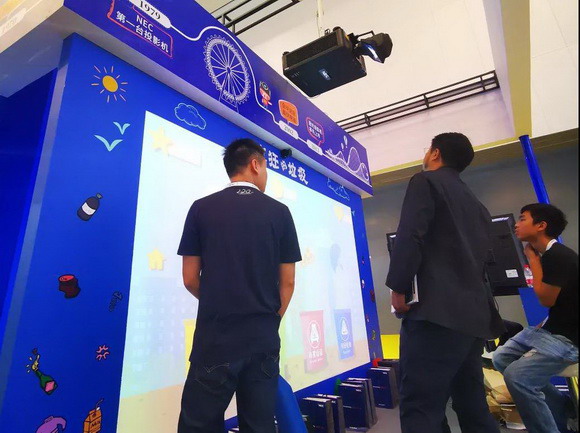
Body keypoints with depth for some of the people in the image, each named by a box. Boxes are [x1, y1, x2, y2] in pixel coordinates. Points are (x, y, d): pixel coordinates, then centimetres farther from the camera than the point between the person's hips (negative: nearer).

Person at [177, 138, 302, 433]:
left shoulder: (202, 208, -2)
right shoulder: (279, 212, -1)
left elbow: (190, 279, 1)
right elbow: (287, 282, 1)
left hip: (215, 338, -1)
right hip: (264, 339, 2)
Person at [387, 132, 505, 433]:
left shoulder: (426, 181, 1)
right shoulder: (476, 204, 25)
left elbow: (410, 236, -13)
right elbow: (486, 257, 24)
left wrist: (398, 288, -9)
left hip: (439, 311, -9)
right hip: (475, 315, 9)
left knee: (420, 408, -8)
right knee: (473, 407, 16)